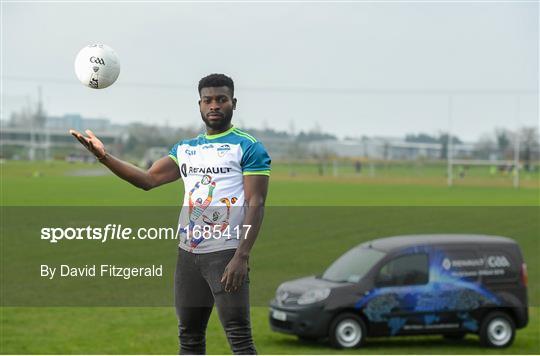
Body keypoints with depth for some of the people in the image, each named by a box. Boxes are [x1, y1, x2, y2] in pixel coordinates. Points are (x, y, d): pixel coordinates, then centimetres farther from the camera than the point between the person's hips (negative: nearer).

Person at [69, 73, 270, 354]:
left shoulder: (248, 147, -4)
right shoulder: (185, 149, 16)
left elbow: (255, 204, -11)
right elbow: (148, 179, 11)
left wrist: (241, 257, -20)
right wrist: (103, 156, -1)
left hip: (225, 254, -7)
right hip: (188, 253, 7)